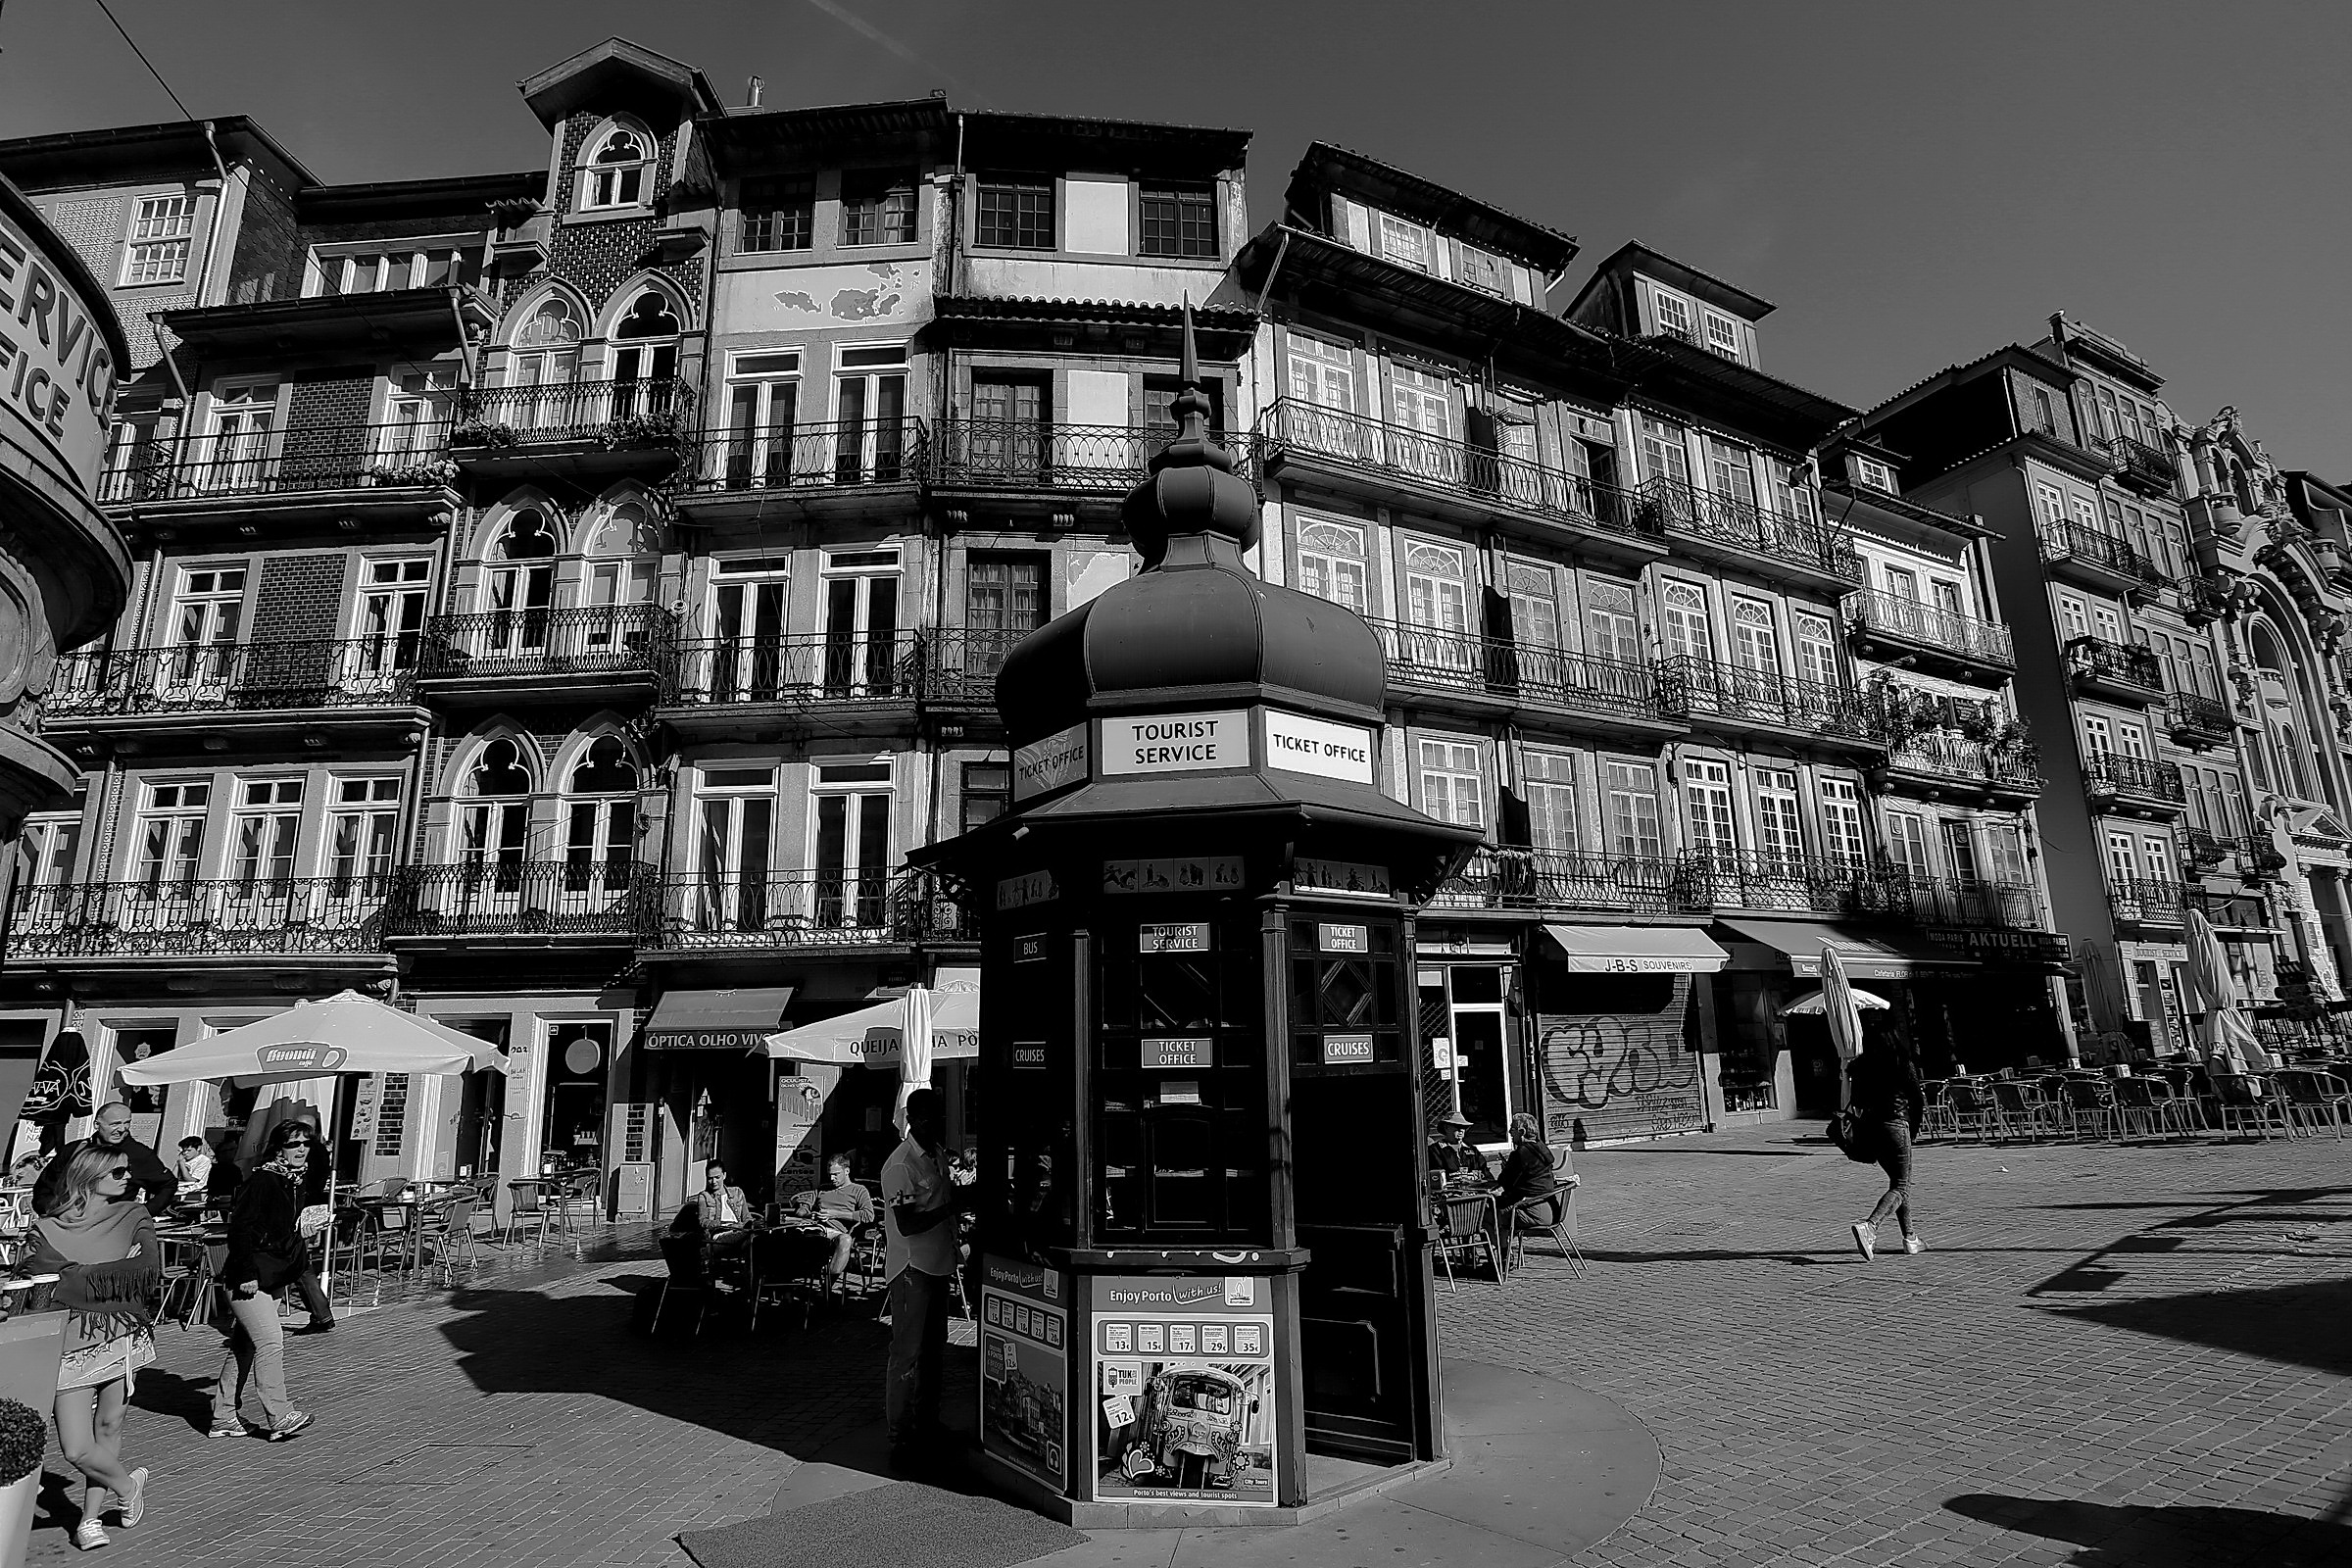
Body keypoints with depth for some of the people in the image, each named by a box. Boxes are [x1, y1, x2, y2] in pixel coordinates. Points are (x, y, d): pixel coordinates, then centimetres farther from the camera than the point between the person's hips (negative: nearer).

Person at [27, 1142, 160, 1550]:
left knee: (108, 1429, 6)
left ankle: (91, 1517, 26)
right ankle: (127, 1485, 24)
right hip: (70, 1342, -1)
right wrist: (119, 1271, -14)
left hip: (123, 1336, 1)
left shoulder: (134, 1216, 5)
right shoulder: (47, 1228, 3)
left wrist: (82, 1275, -8)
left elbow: (152, 1272, -7)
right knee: (76, 1448, -3)